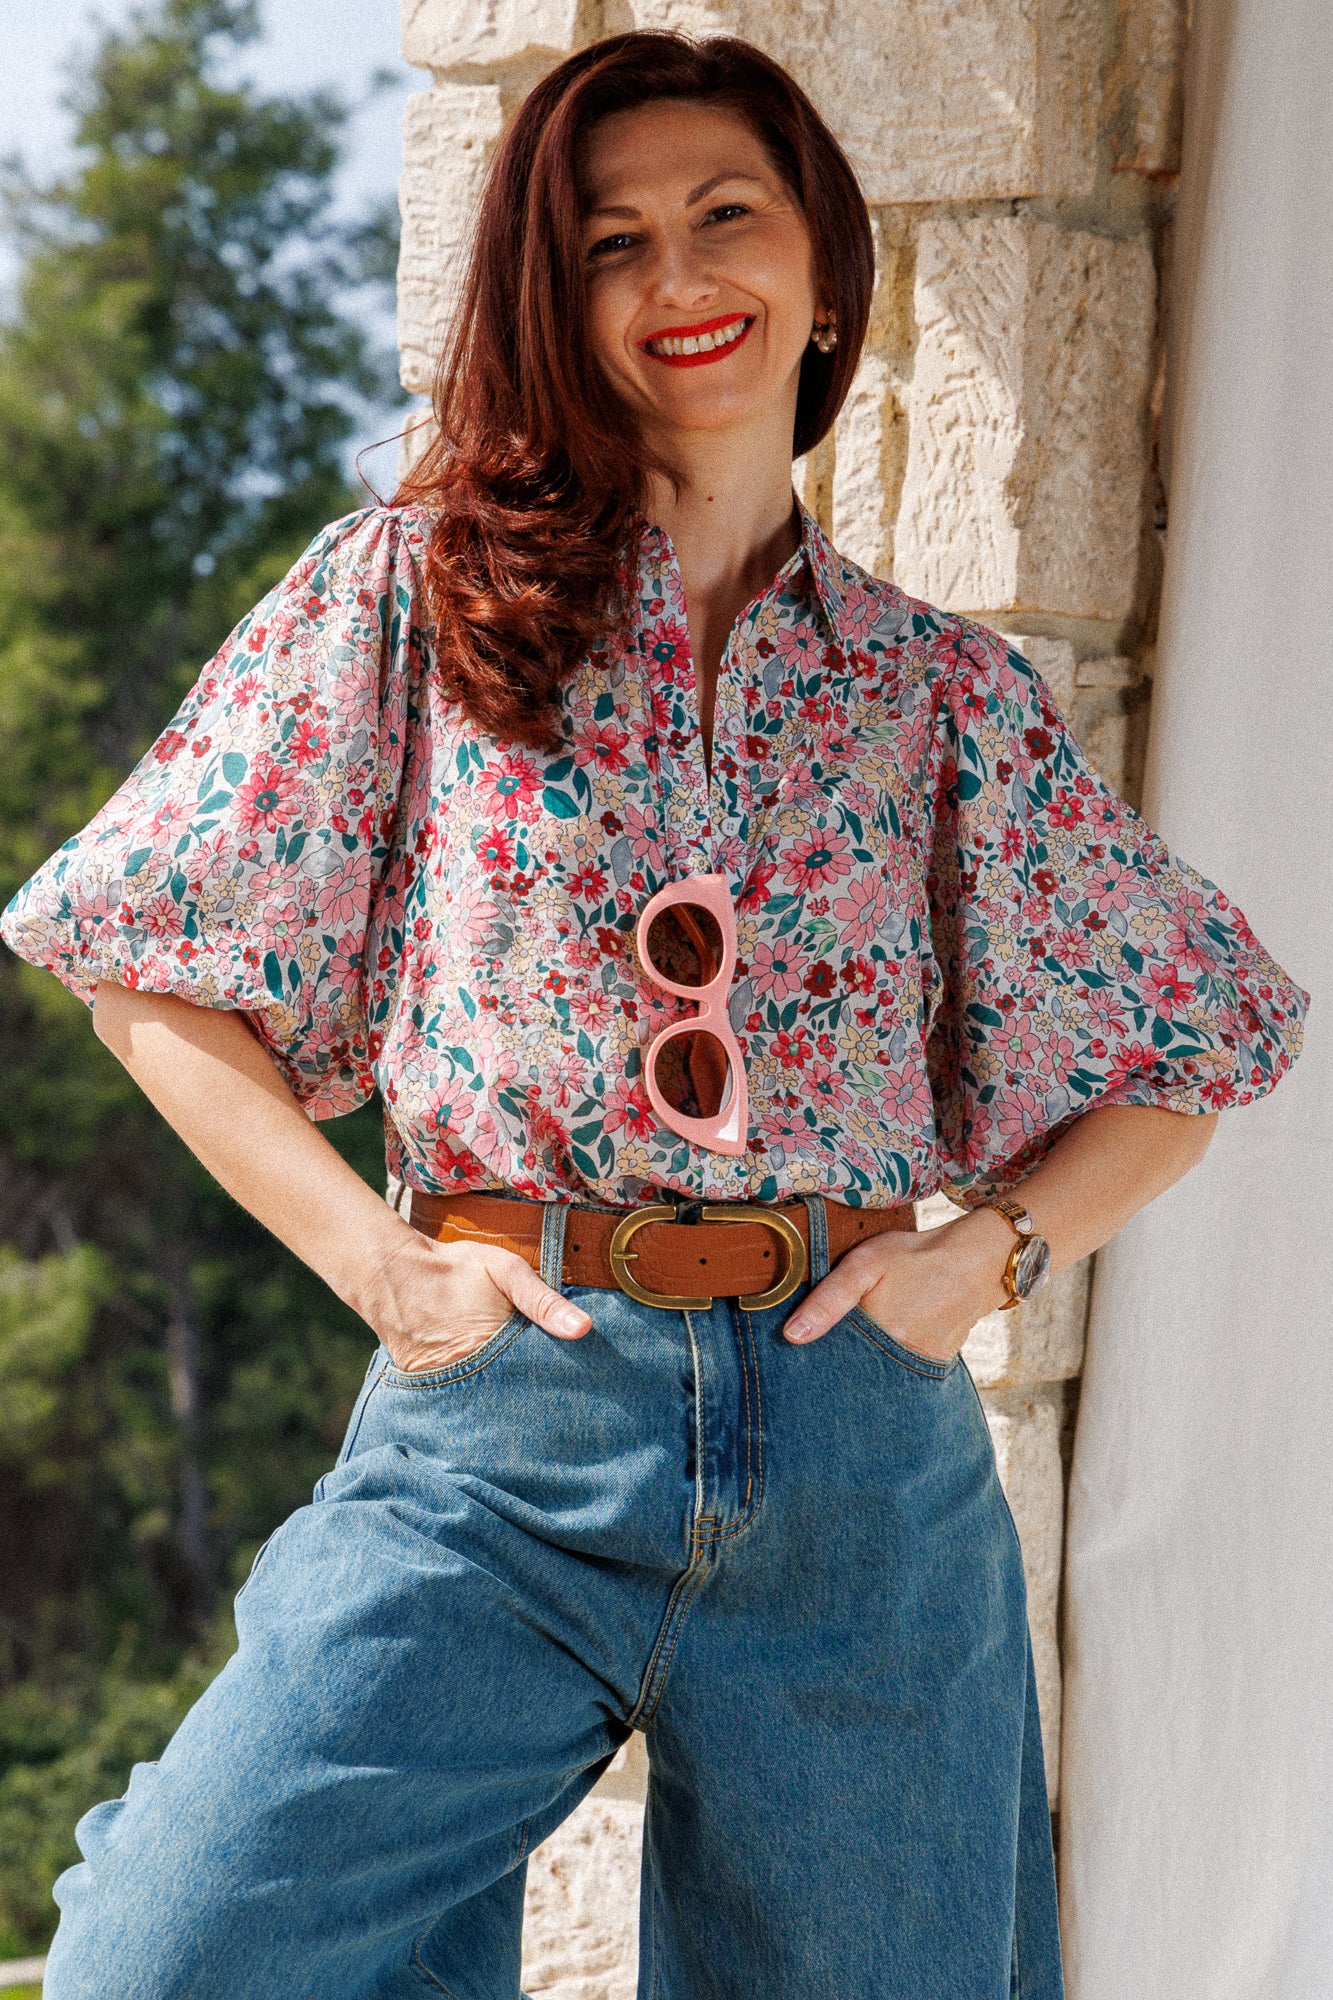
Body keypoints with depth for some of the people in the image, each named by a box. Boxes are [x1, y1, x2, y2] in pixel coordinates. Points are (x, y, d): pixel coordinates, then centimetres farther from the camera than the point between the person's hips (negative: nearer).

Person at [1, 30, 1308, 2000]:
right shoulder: (418, 589, 5)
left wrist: (994, 1246, 1)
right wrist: (370, 1257, -5)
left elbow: (1197, 1045, 18)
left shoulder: (945, 688, 9)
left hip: (864, 1447, 2)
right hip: (501, 1415, -2)